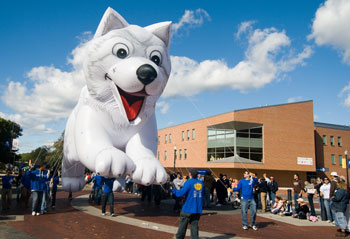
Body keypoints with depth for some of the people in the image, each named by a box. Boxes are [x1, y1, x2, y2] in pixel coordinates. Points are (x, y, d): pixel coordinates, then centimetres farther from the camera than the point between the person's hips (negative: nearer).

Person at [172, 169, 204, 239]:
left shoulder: (189, 182, -12)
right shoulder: (201, 183, 6)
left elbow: (182, 193, -18)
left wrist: (174, 191, -2)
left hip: (188, 209, -5)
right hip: (198, 210, 5)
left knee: (182, 226, 9)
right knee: (194, 226, 8)